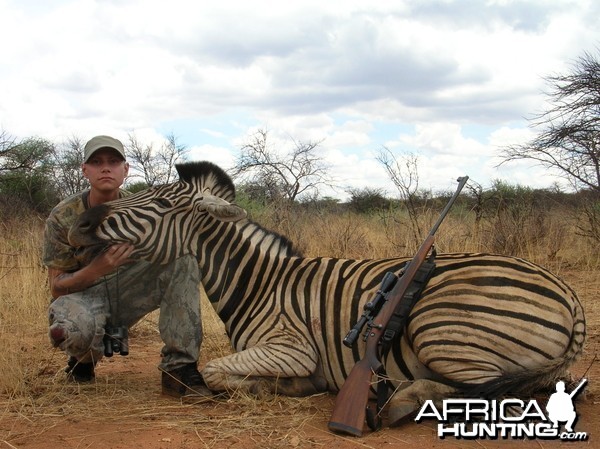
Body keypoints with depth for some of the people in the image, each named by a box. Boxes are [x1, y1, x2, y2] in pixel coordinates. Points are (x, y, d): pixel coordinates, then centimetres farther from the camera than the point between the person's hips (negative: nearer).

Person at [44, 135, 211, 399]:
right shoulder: (62, 218, -12)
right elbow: (56, 287, -11)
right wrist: (97, 268, -31)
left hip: (128, 294, 3)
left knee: (182, 258, -21)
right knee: (70, 327, -41)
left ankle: (179, 368, -23)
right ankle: (83, 358, 2)